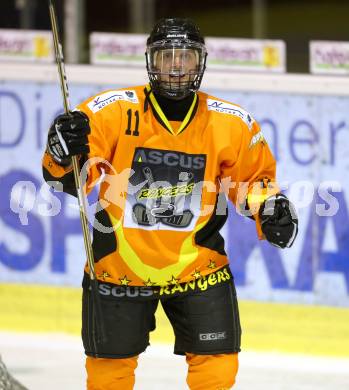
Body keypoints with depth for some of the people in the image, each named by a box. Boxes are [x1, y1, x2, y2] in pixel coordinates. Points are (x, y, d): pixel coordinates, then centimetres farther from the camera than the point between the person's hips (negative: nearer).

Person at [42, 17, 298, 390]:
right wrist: (64, 153, -31)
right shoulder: (112, 111, -12)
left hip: (196, 262, 1)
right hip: (119, 262, -1)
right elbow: (67, 177, -10)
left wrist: (270, 207, -9)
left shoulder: (231, 124, -5)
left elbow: (253, 179, 10)